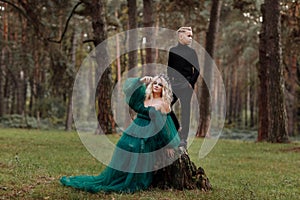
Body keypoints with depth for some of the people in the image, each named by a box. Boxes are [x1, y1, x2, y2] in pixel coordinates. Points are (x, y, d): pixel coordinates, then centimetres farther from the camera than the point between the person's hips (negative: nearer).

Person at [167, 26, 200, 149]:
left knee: (185, 110, -3)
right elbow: (169, 67, 14)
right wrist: (169, 80, 5)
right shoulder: (172, 51, 11)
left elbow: (197, 70, 3)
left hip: (186, 85, -3)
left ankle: (183, 139, 1)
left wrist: (191, 83, -7)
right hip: (173, 84, 3)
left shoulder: (191, 52, 5)